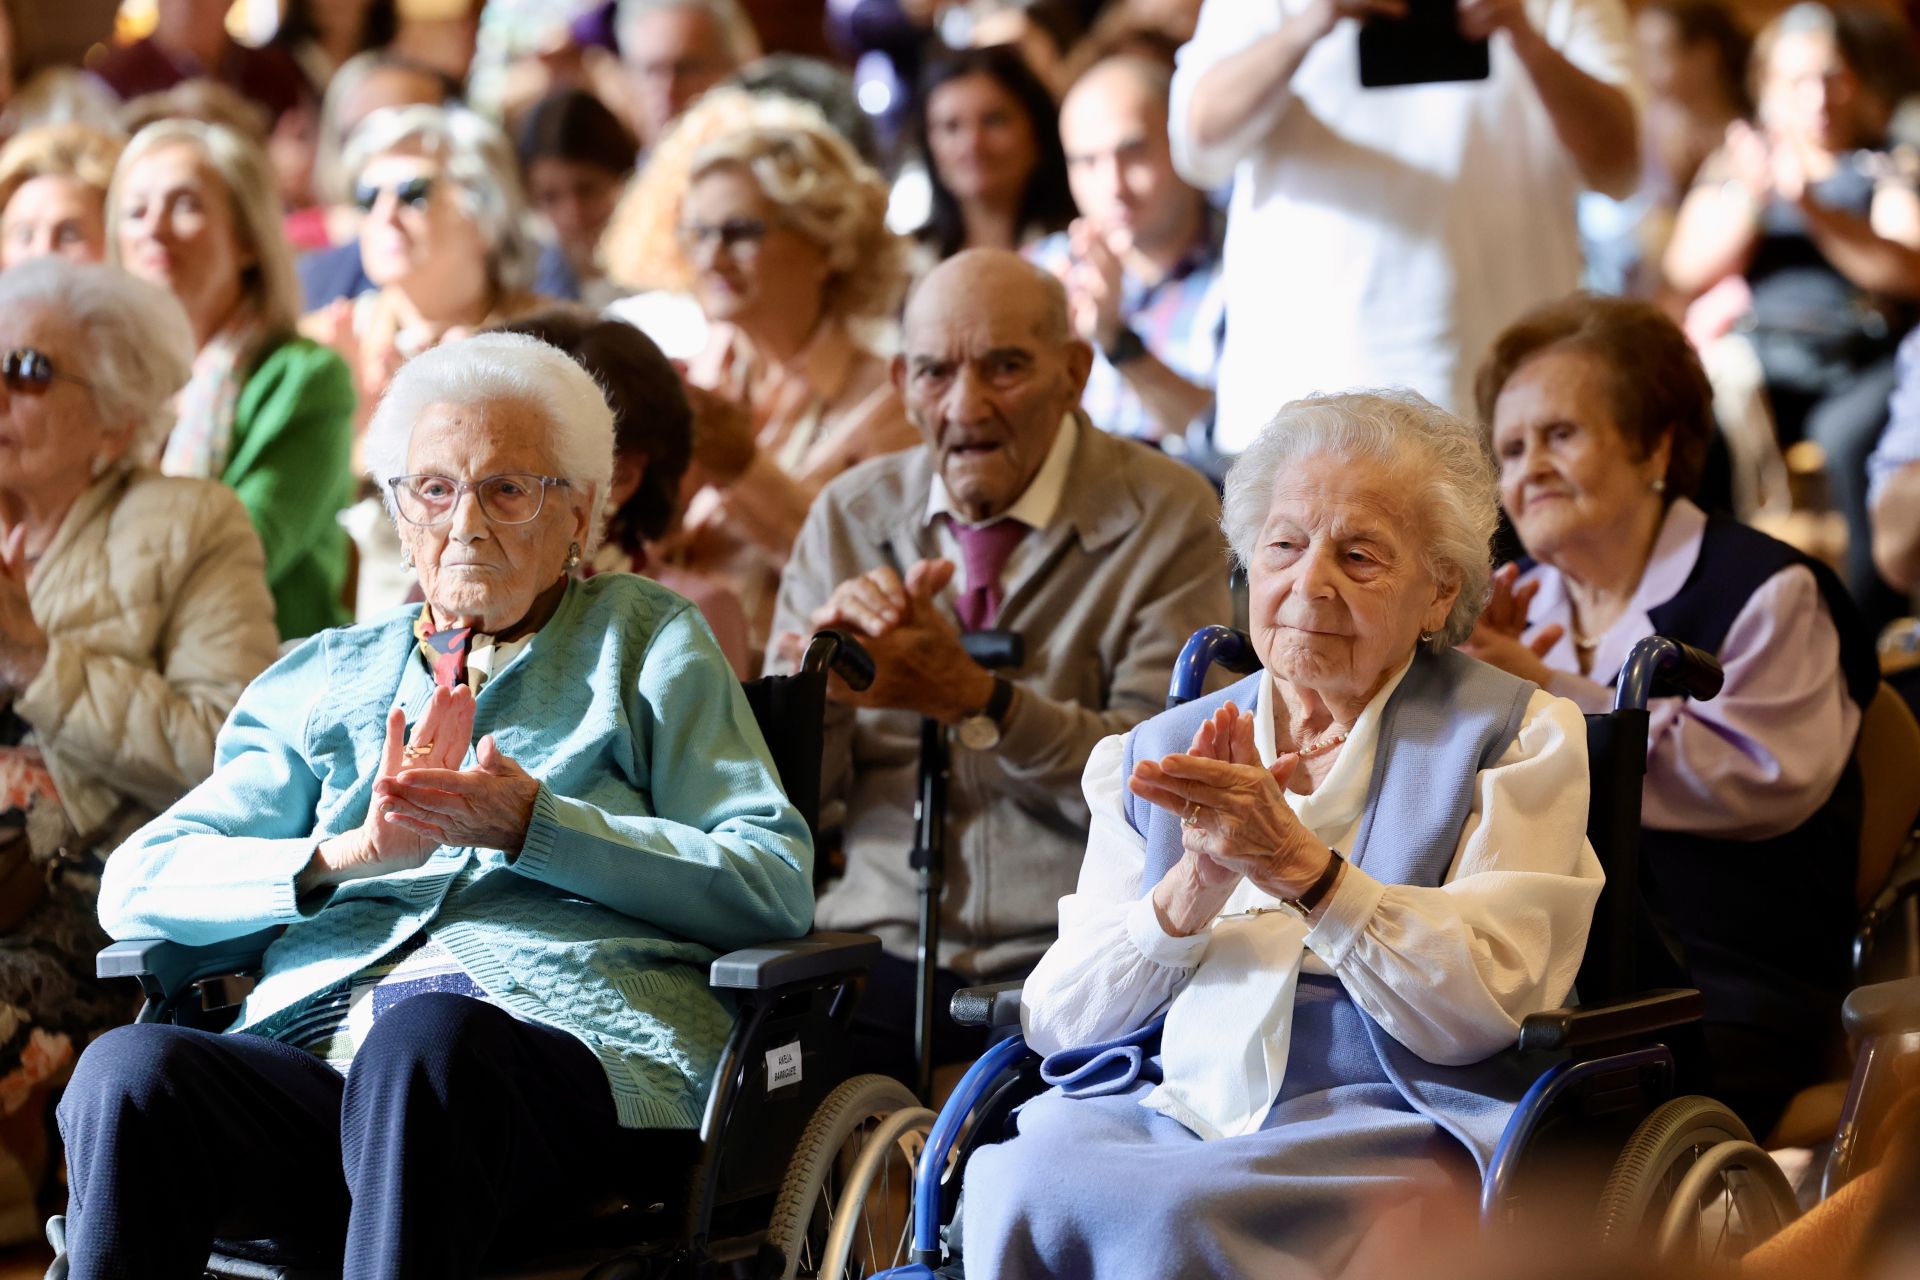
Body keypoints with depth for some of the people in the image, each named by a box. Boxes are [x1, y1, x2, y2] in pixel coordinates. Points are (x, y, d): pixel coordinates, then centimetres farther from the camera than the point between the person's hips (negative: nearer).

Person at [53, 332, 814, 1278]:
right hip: (319, 1044, 3)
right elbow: (138, 884, 15)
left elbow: (778, 887, 8)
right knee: (128, 1068, -31)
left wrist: (535, 827, -4)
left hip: (564, 1042, -3)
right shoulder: (324, 678, 28)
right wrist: (349, 852, -3)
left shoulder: (644, 640, 22)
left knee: (425, 1035, -40)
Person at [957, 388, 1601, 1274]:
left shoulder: (1517, 736, 10)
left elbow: (1481, 1010, -4)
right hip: (1158, 1101, 3)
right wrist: (1194, 888, -8)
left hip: (1381, 1122, -3)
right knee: (1015, 1186, -31)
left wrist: (1300, 867, -15)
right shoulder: (1152, 753, 20)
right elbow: (1056, 1021, 9)